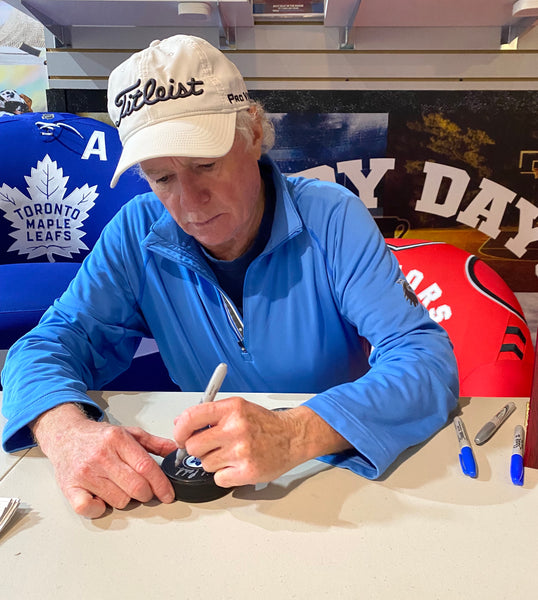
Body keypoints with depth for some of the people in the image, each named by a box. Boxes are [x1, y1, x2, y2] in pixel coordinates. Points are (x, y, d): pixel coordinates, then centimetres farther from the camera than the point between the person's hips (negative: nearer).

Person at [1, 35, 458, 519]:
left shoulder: (331, 217, -17)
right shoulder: (138, 233, -8)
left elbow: (427, 358, -23)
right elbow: (47, 347, -7)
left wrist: (297, 434, -41)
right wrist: (67, 432, -30)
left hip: (335, 472, 0)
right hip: (205, 481, 2)